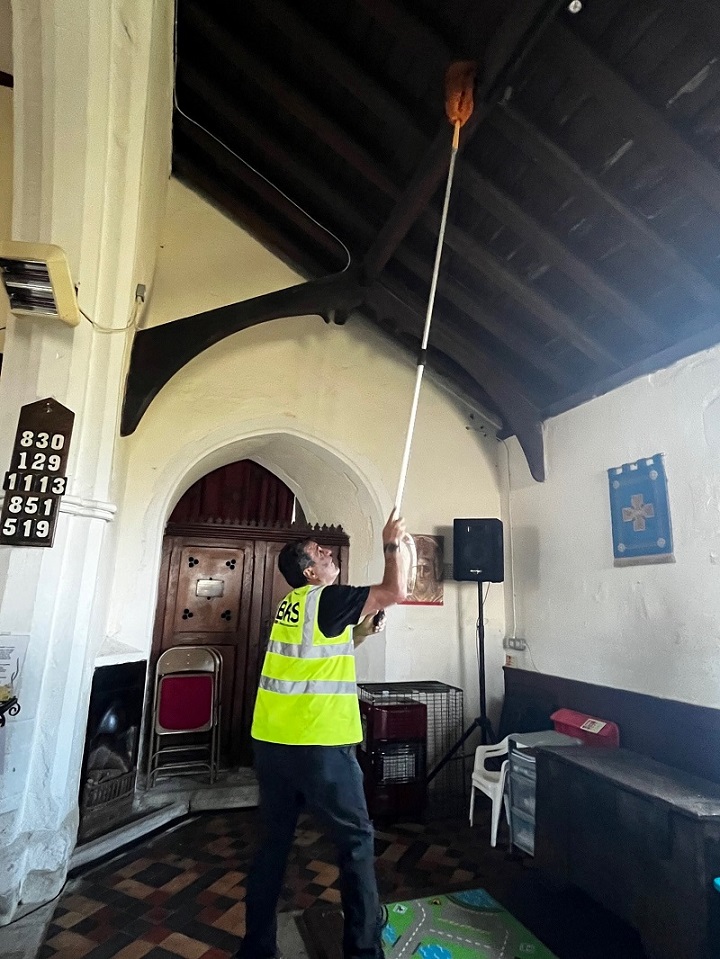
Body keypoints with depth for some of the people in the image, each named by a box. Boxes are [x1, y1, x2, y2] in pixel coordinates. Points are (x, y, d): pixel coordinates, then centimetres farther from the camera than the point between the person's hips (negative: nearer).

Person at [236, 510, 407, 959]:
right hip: (319, 745, -7)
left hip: (271, 742, 8)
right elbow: (396, 591, -16)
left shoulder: (291, 605, 13)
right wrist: (392, 544, -3)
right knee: (356, 839, 11)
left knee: (275, 840, 20)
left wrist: (360, 632, 17)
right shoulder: (326, 598, -12)